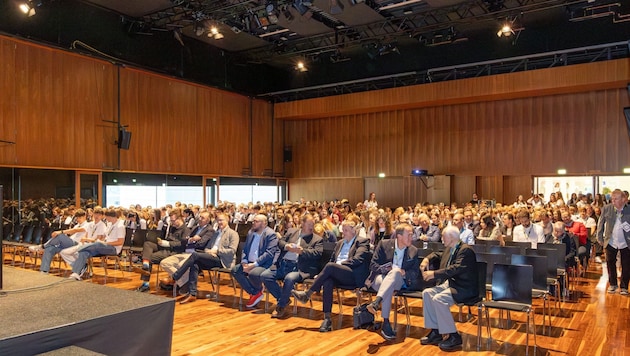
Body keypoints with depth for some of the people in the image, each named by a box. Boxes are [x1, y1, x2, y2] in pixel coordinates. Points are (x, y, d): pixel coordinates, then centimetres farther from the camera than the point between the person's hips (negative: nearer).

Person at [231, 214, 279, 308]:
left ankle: (258, 291, 2)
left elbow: (269, 253, -19)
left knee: (253, 273, -34)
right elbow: (245, 249, 15)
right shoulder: (250, 232, 14)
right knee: (235, 270, -12)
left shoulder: (271, 234, -10)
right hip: (250, 263, 8)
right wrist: (244, 262, -4)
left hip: (265, 264, -8)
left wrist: (254, 264, -23)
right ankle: (254, 293, -4)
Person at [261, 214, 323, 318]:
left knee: (289, 278, -35)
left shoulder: (318, 239, 10)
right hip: (283, 264, 5)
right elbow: (280, 242, 14)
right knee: (265, 276, -13)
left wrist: (302, 251, -18)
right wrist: (286, 246, -9)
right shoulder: (291, 232, 21)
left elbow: (317, 253, -5)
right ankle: (283, 299, 3)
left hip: (299, 267, -4)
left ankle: (281, 306, -10)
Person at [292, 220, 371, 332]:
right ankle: (327, 318, -32)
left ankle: (307, 294, -24)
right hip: (337, 275, 5)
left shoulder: (362, 242, 6)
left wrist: (339, 264, -12)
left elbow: (357, 260, -9)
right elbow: (332, 259, 25)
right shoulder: (340, 243, 27)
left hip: (354, 276, -5)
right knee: (327, 282, -31)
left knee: (330, 266, -32)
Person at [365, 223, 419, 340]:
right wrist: (387, 269, -18)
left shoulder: (414, 251, 10)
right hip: (380, 278, -1)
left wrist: (404, 273, -16)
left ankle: (376, 302, -52)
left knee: (396, 272, -37)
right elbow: (373, 265, 0)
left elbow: (415, 273, 7)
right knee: (389, 288, -39)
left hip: (399, 281, 1)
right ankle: (386, 324, -41)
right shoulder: (384, 244, 3)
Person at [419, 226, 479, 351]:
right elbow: (438, 255, 32)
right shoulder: (449, 249, 11)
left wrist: (434, 274, -31)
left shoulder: (466, 250, -17)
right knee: (427, 293, -7)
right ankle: (435, 332, 0)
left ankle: (454, 337, -14)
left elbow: (456, 269, -31)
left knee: (438, 299, -28)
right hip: (448, 283, 9)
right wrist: (427, 259, 11)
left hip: (464, 288, -9)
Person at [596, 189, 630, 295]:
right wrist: (600, 238, 3)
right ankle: (612, 284, 29)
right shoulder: (606, 209, -5)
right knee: (610, 264, 12)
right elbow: (600, 224, 3)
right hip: (611, 242, 1)